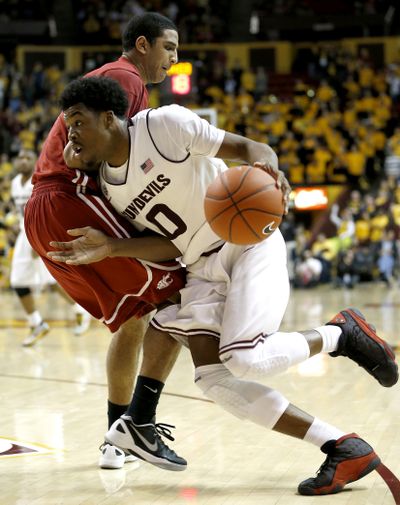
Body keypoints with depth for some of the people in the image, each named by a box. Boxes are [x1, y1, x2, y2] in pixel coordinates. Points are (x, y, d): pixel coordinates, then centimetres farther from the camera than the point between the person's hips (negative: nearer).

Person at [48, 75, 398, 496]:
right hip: (202, 268, 7)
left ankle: (341, 333, 4)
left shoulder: (165, 124, -15)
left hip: (248, 239, -7)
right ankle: (345, 449, -9)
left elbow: (250, 148, -12)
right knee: (212, 378, -12)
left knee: (244, 359, -26)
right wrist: (110, 248, -10)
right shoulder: (105, 183, 5)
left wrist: (267, 168, -36)